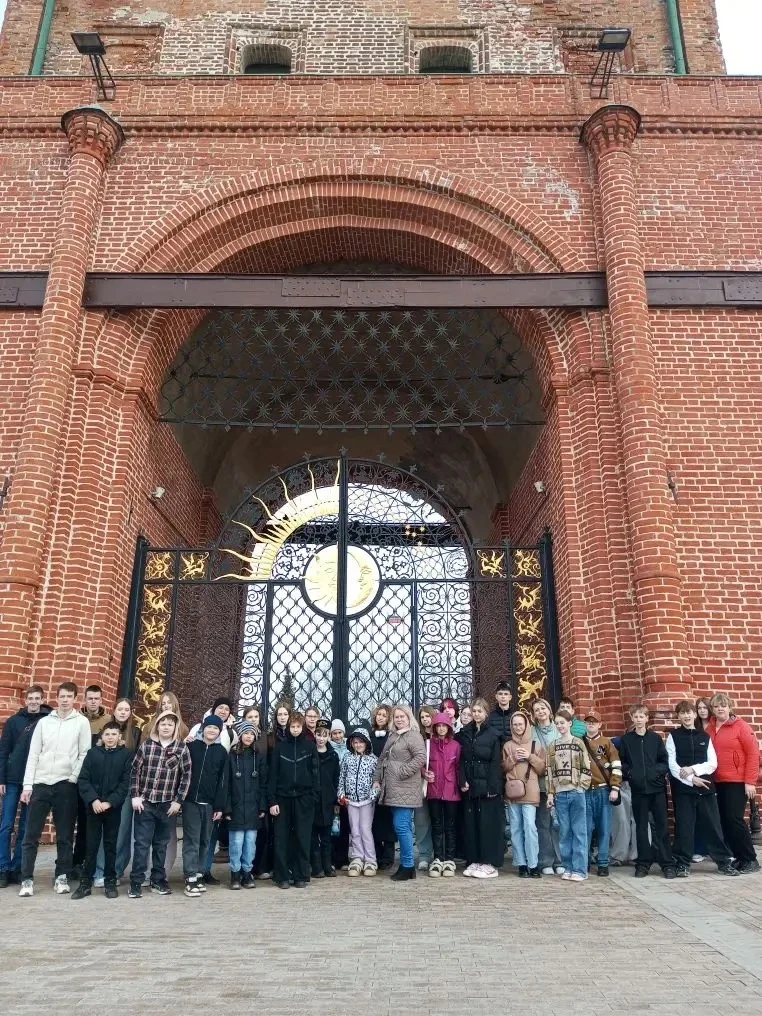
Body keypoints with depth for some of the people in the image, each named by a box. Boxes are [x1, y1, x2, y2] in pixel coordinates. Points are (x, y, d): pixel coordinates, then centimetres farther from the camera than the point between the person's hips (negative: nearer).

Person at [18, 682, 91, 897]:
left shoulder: (82, 722, 2)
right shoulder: (44, 722, 8)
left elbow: (84, 754, 0)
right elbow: (33, 755, 6)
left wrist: (73, 778, -8)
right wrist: (27, 785, 0)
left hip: (65, 785, -2)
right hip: (40, 784, 2)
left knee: (64, 835, 4)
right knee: (31, 835, 2)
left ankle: (62, 877, 14)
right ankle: (27, 879, 10)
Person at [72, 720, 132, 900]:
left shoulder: (126, 754, 0)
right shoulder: (92, 753, 4)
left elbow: (126, 782, -4)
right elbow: (83, 780, -1)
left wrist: (110, 802, -13)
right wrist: (93, 800, -14)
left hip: (114, 807, -1)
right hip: (93, 806, 1)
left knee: (110, 845, 6)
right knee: (91, 845, 4)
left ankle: (110, 882, 15)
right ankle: (85, 882, 13)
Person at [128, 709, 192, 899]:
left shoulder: (182, 748, -2)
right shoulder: (146, 744, -1)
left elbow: (186, 775, -1)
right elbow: (135, 771, 2)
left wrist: (178, 801, -4)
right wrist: (135, 796, -4)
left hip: (168, 805, 1)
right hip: (145, 803, 0)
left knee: (161, 844, 11)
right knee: (142, 843, 2)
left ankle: (158, 880, 22)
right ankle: (136, 882, 10)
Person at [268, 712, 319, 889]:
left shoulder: (310, 746, 3)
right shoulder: (280, 746, 4)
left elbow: (315, 772, 2)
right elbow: (273, 774, 2)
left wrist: (314, 795, -9)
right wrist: (272, 800, -5)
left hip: (303, 799, 0)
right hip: (283, 798, 1)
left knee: (303, 838, 3)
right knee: (281, 839, 3)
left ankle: (301, 876, 13)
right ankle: (281, 876, 12)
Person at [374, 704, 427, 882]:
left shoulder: (413, 736, -8)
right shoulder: (392, 736, 18)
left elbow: (421, 757, -20)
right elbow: (382, 760, 22)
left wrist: (402, 771, -17)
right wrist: (377, 779, 15)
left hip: (406, 790, -8)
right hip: (393, 790, 8)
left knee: (402, 826, -9)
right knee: (402, 827, 12)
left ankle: (408, 866, 1)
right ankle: (406, 865, 18)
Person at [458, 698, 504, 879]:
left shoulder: (493, 734, -3)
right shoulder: (465, 733, 9)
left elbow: (496, 762, -7)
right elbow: (461, 760, 7)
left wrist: (492, 787, -14)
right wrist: (463, 781, -6)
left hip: (487, 786, -4)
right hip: (470, 786, 4)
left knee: (488, 824, -1)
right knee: (470, 823, 7)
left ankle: (489, 863, 6)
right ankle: (473, 861, 15)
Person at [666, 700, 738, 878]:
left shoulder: (705, 736, 9)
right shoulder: (673, 736, 2)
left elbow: (713, 763, 1)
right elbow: (671, 765, -4)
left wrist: (693, 769, -13)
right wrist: (691, 779, -14)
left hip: (705, 787, 2)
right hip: (682, 788, -2)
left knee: (713, 825, 4)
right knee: (684, 826, 1)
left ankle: (724, 861, 15)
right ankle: (683, 863, 9)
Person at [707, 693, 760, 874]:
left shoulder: (741, 726, -6)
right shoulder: (709, 729, 7)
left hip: (737, 781, -5)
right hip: (718, 782, 5)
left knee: (734, 819, -8)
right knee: (724, 820, 5)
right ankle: (738, 857, 18)